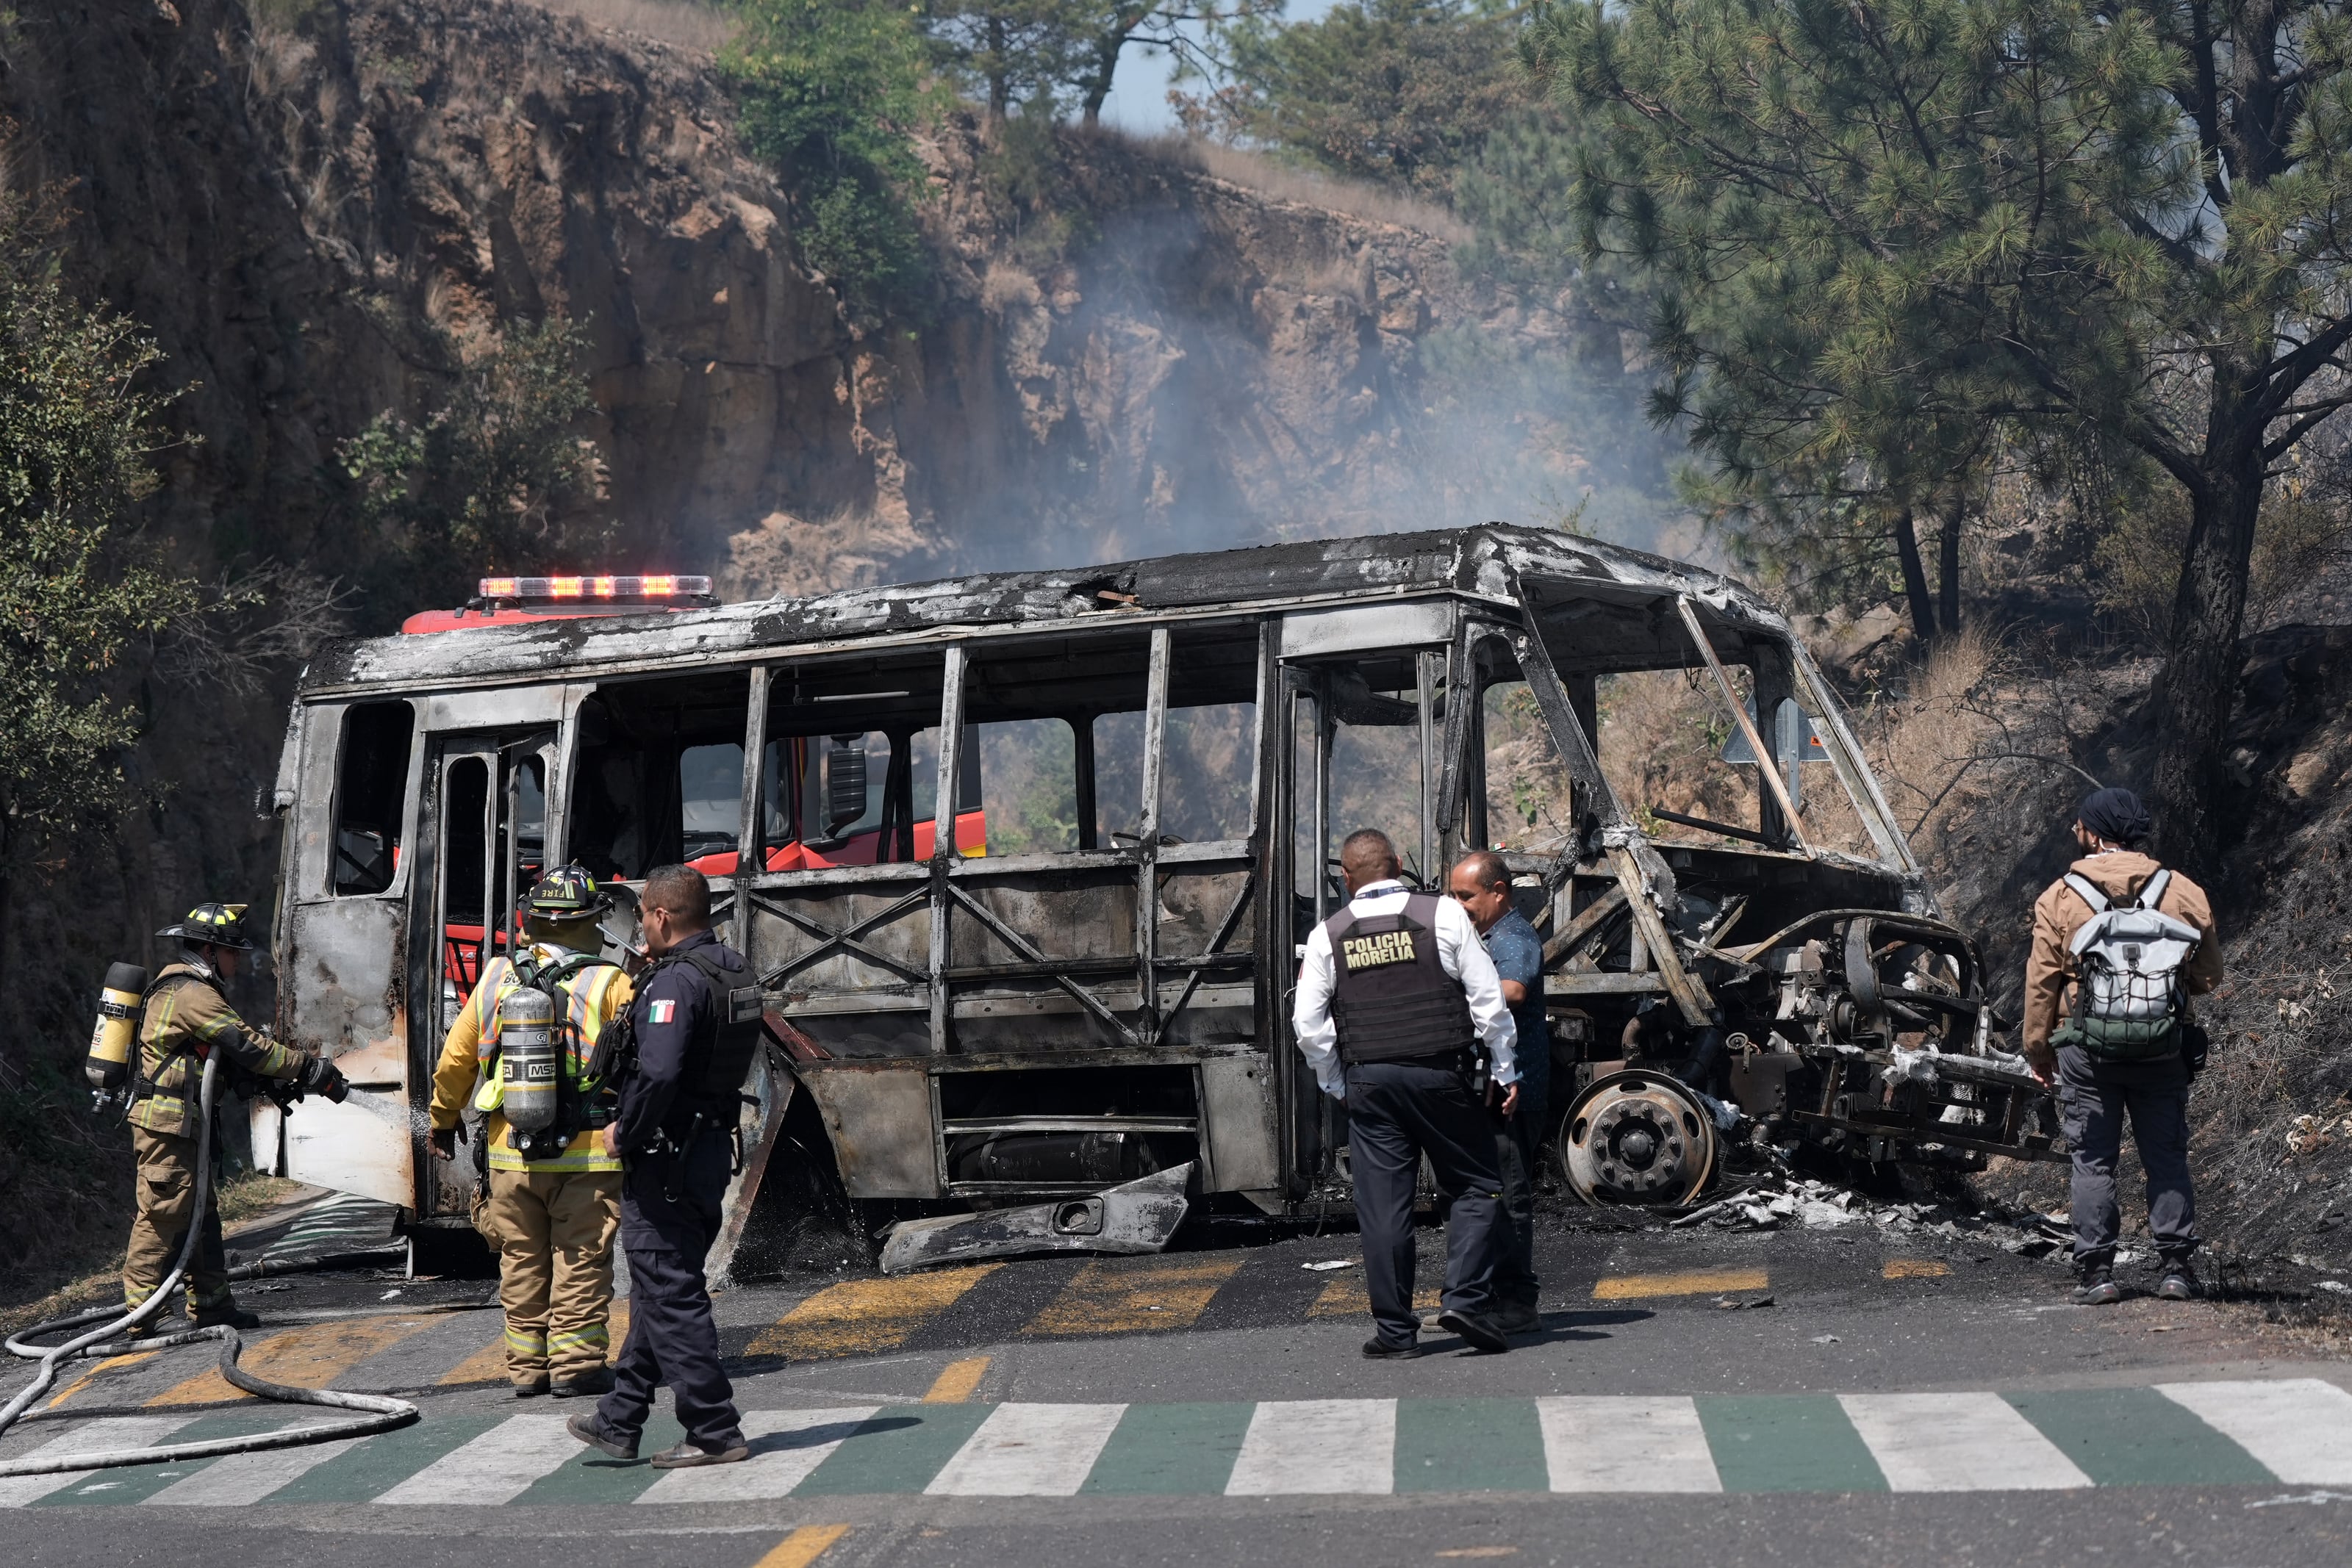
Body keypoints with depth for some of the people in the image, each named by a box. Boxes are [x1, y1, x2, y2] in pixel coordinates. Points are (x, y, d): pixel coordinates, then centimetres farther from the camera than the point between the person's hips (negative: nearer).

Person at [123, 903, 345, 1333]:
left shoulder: (190, 988, 20)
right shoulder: (192, 993, -14)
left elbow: (231, 1055, 20)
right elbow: (247, 1047, -17)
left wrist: (278, 1084, 9)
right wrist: (314, 1070, -12)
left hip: (182, 1124, 11)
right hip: (167, 1123, -11)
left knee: (200, 1215, 13)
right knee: (163, 1215, -11)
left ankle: (212, 1305, 19)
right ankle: (139, 1317, -10)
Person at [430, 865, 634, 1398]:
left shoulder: (495, 981, 3)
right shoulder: (608, 985, -9)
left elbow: (454, 1060, 10)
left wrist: (443, 1120, 24)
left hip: (510, 1153, 3)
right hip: (586, 1154, -3)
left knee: (522, 1262, 12)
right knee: (580, 1259, 4)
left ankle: (526, 1365, 16)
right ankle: (576, 1364, 5)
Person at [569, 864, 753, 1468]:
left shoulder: (675, 982, -20)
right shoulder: (731, 970, 10)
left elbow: (657, 1072, -32)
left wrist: (625, 1134, -18)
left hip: (665, 1157, -10)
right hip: (713, 1144, 10)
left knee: (671, 1295, -2)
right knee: (659, 1289, 17)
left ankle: (715, 1432, 1)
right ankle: (619, 1422, 26)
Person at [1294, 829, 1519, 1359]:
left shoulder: (1327, 935, 4)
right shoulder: (1443, 915, 0)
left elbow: (1309, 1026, 4)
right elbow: (1488, 1000, -1)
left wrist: (1339, 1086, 16)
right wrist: (1505, 1073, 7)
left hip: (1369, 1082, 2)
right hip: (1443, 1076, -1)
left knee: (1382, 1205, 4)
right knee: (1474, 1188, 9)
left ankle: (1395, 1329, 5)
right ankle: (1465, 1298, -6)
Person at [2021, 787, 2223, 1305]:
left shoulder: (2059, 898, -4)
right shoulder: (2183, 893, 0)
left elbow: (2041, 983, -2)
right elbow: (2208, 976, 7)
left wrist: (2038, 1050, 8)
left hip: (2086, 1049, -1)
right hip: (2164, 1050, 1)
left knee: (2093, 1161, 5)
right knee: (2167, 1158, 9)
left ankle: (2096, 1271, 2)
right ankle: (2177, 1267, 7)